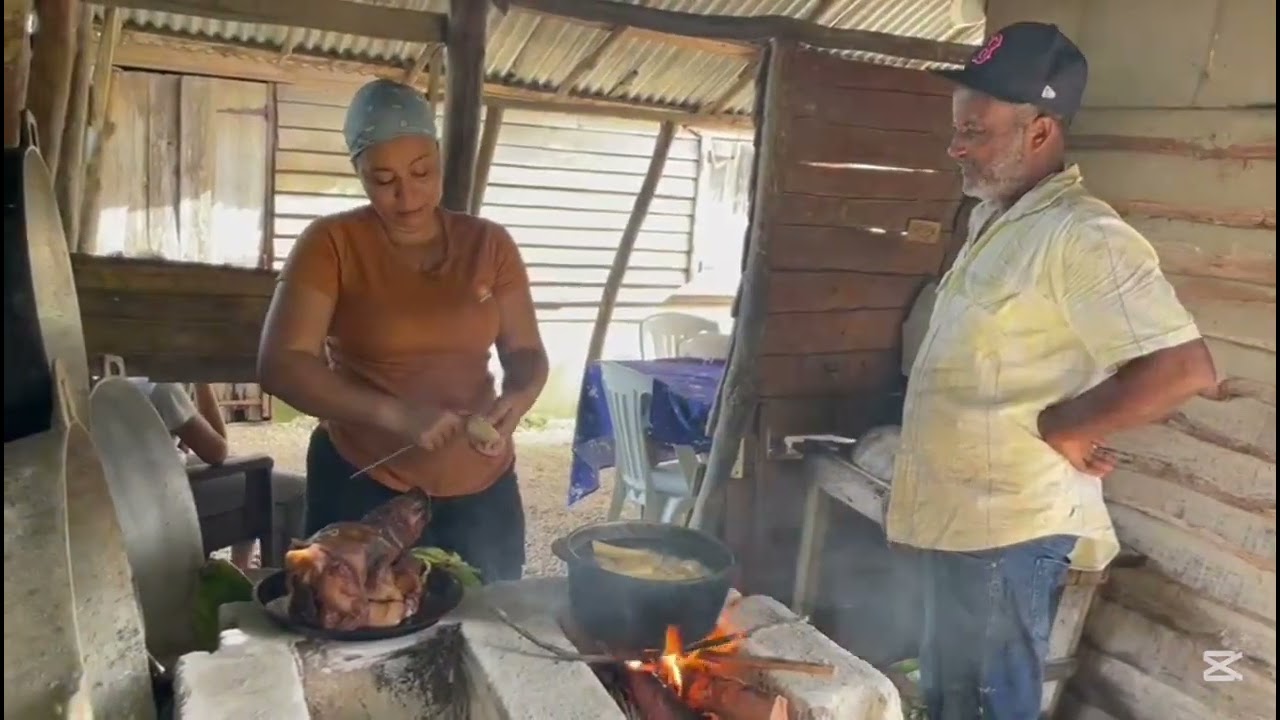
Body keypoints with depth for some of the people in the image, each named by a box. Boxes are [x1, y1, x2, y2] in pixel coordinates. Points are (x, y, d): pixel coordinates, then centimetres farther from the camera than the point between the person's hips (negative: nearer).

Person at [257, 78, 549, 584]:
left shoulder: (489, 244, 1)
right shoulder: (331, 244, -8)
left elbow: (527, 353, 4)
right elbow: (281, 365, -15)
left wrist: (516, 400, -18)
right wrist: (394, 414, -27)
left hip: (482, 489, 3)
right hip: (363, 487, -3)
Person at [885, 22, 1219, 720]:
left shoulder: (1083, 236, -19)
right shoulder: (992, 220, 11)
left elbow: (1185, 369, -27)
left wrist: (1062, 429, -18)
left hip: (1009, 528, -9)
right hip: (956, 515, 9)